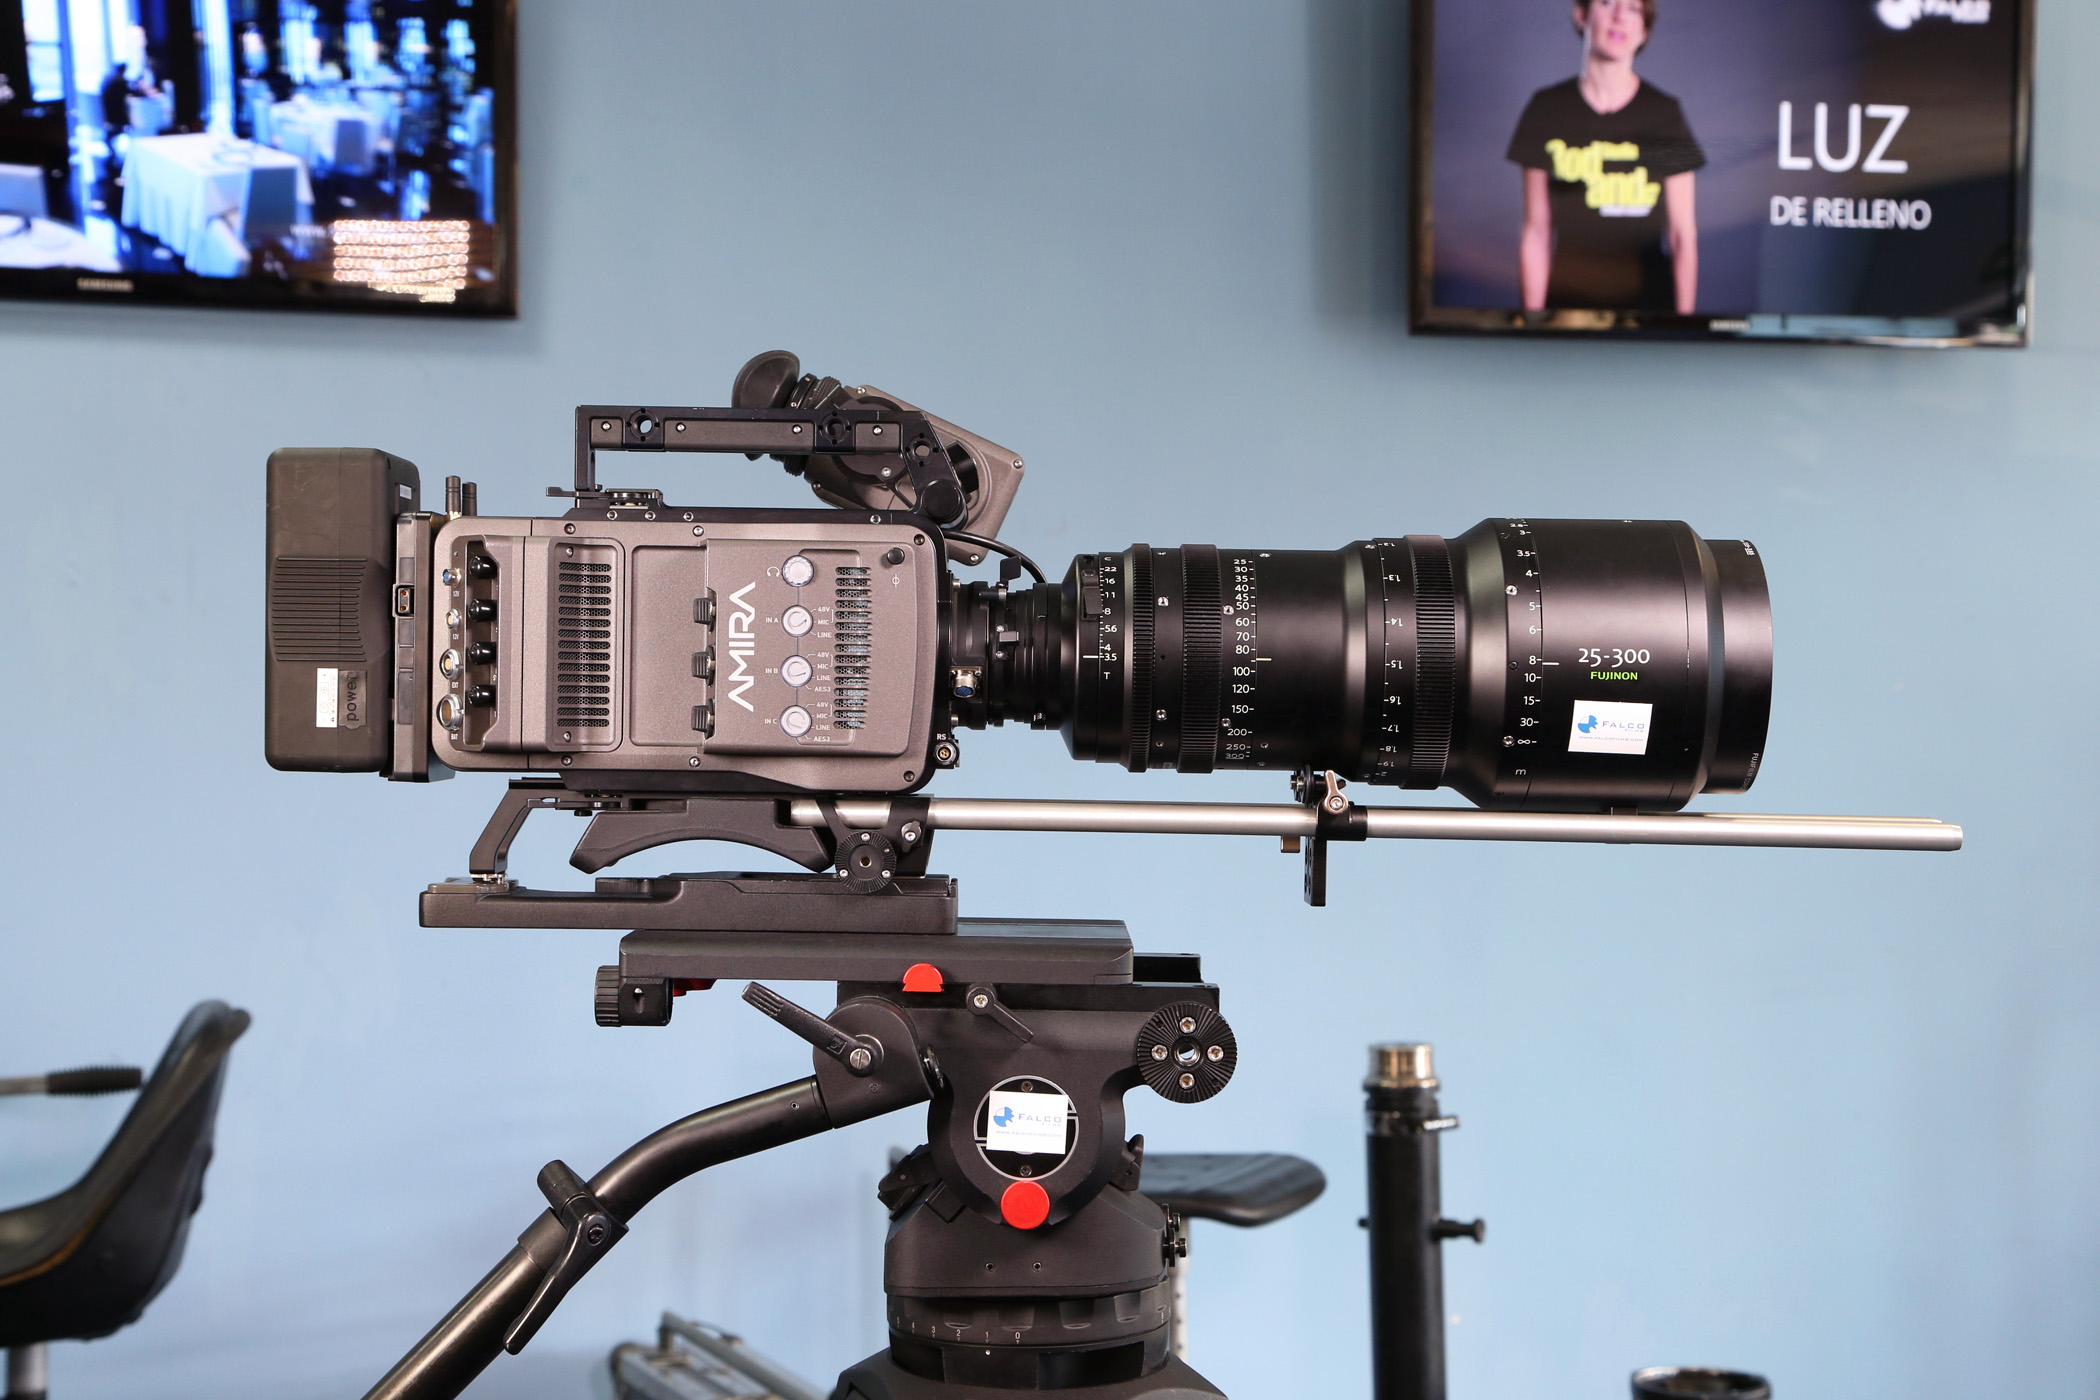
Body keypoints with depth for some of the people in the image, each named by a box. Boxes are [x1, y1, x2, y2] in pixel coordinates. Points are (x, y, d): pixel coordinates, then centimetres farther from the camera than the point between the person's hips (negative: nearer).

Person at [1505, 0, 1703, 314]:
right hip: (1566, 304, 0)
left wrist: (1684, 322, -4)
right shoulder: (1547, 108, 3)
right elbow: (1536, 232, 2)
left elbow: (1683, 236, 1)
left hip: (1648, 301, 0)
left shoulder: (1665, 114, 2)